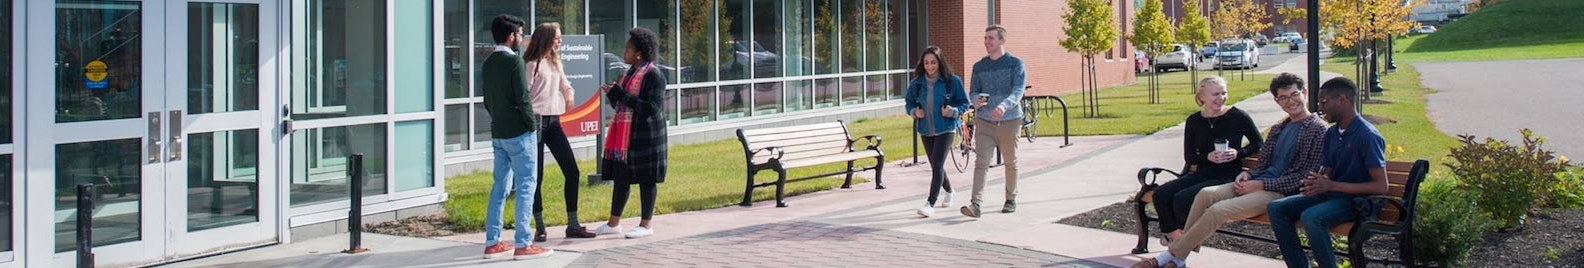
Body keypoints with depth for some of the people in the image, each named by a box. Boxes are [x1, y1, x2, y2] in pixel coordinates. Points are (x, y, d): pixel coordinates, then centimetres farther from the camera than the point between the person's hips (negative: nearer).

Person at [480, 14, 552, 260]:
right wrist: (532, 124, -6)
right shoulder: (514, 61, -14)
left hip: (498, 133, 8)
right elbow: (522, 98, -17)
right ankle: (523, 245, -5)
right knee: (525, 186, -4)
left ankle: (492, 243, 13)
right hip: (518, 133, -8)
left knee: (500, 186, 11)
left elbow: (487, 99, 14)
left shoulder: (488, 63, 10)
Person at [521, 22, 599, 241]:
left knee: (571, 172, 2)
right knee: (536, 177, -1)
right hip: (537, 122, -8)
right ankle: (539, 227, 8)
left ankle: (573, 225, 8)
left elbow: (564, 82, 29)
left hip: (554, 123, 8)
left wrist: (569, 93, 8)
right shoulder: (532, 64, -9)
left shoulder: (555, 62, 14)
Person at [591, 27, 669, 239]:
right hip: (624, 135, 9)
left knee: (646, 179, 1)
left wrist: (621, 95, -21)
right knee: (620, 178, 11)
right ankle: (614, 223, 19)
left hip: (645, 136, -8)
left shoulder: (653, 75, -13)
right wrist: (612, 94, -2)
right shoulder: (630, 73, 14)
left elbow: (652, 108, -22)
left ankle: (646, 225, 10)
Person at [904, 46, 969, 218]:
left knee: (937, 164, -16)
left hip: (945, 128, -5)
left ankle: (930, 204, -18)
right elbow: (909, 103, 14)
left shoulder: (952, 81, -7)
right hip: (926, 130, 5)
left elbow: (964, 103, 0)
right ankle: (949, 191, 45)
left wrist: (952, 111, -18)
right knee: (935, 165, 17)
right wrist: (914, 112, -7)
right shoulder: (916, 83, 2)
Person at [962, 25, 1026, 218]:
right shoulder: (979, 66, 11)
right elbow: (974, 92, 11)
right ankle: (976, 203, -19)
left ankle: (1011, 199, 28)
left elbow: (1018, 91, -13)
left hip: (1009, 120, -2)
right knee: (981, 162, -11)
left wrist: (1004, 105, -32)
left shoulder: (1015, 64, -1)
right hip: (984, 121, 2)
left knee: (1011, 162, 11)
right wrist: (976, 101, -15)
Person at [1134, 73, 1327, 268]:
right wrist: (1248, 174, -2)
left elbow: (1306, 177, -12)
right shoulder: (1278, 128, 21)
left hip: (1281, 192, -8)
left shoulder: (1318, 130, -4)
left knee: (1218, 210, -25)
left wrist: (1261, 184, -14)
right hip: (1258, 183, 8)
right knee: (1205, 194, -17)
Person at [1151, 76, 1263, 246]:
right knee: (1160, 194, -15)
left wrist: (1239, 153, -12)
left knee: (1182, 199, -25)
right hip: (1202, 174, 5)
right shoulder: (1194, 121, 5)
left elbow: (1259, 144, 6)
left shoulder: (1238, 117, -4)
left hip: (1227, 178, -5)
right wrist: (1208, 157, -15)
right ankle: (1174, 235, 4)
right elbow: (1189, 157, 5)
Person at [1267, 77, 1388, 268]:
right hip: (1330, 195, 8)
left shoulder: (1367, 135, -15)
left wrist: (1331, 185, -22)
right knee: (1277, 208, -8)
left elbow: (1381, 186, -19)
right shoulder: (1331, 133, 10)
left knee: (1311, 217, -34)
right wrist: (1315, 182, -10)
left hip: (1355, 200, -8)